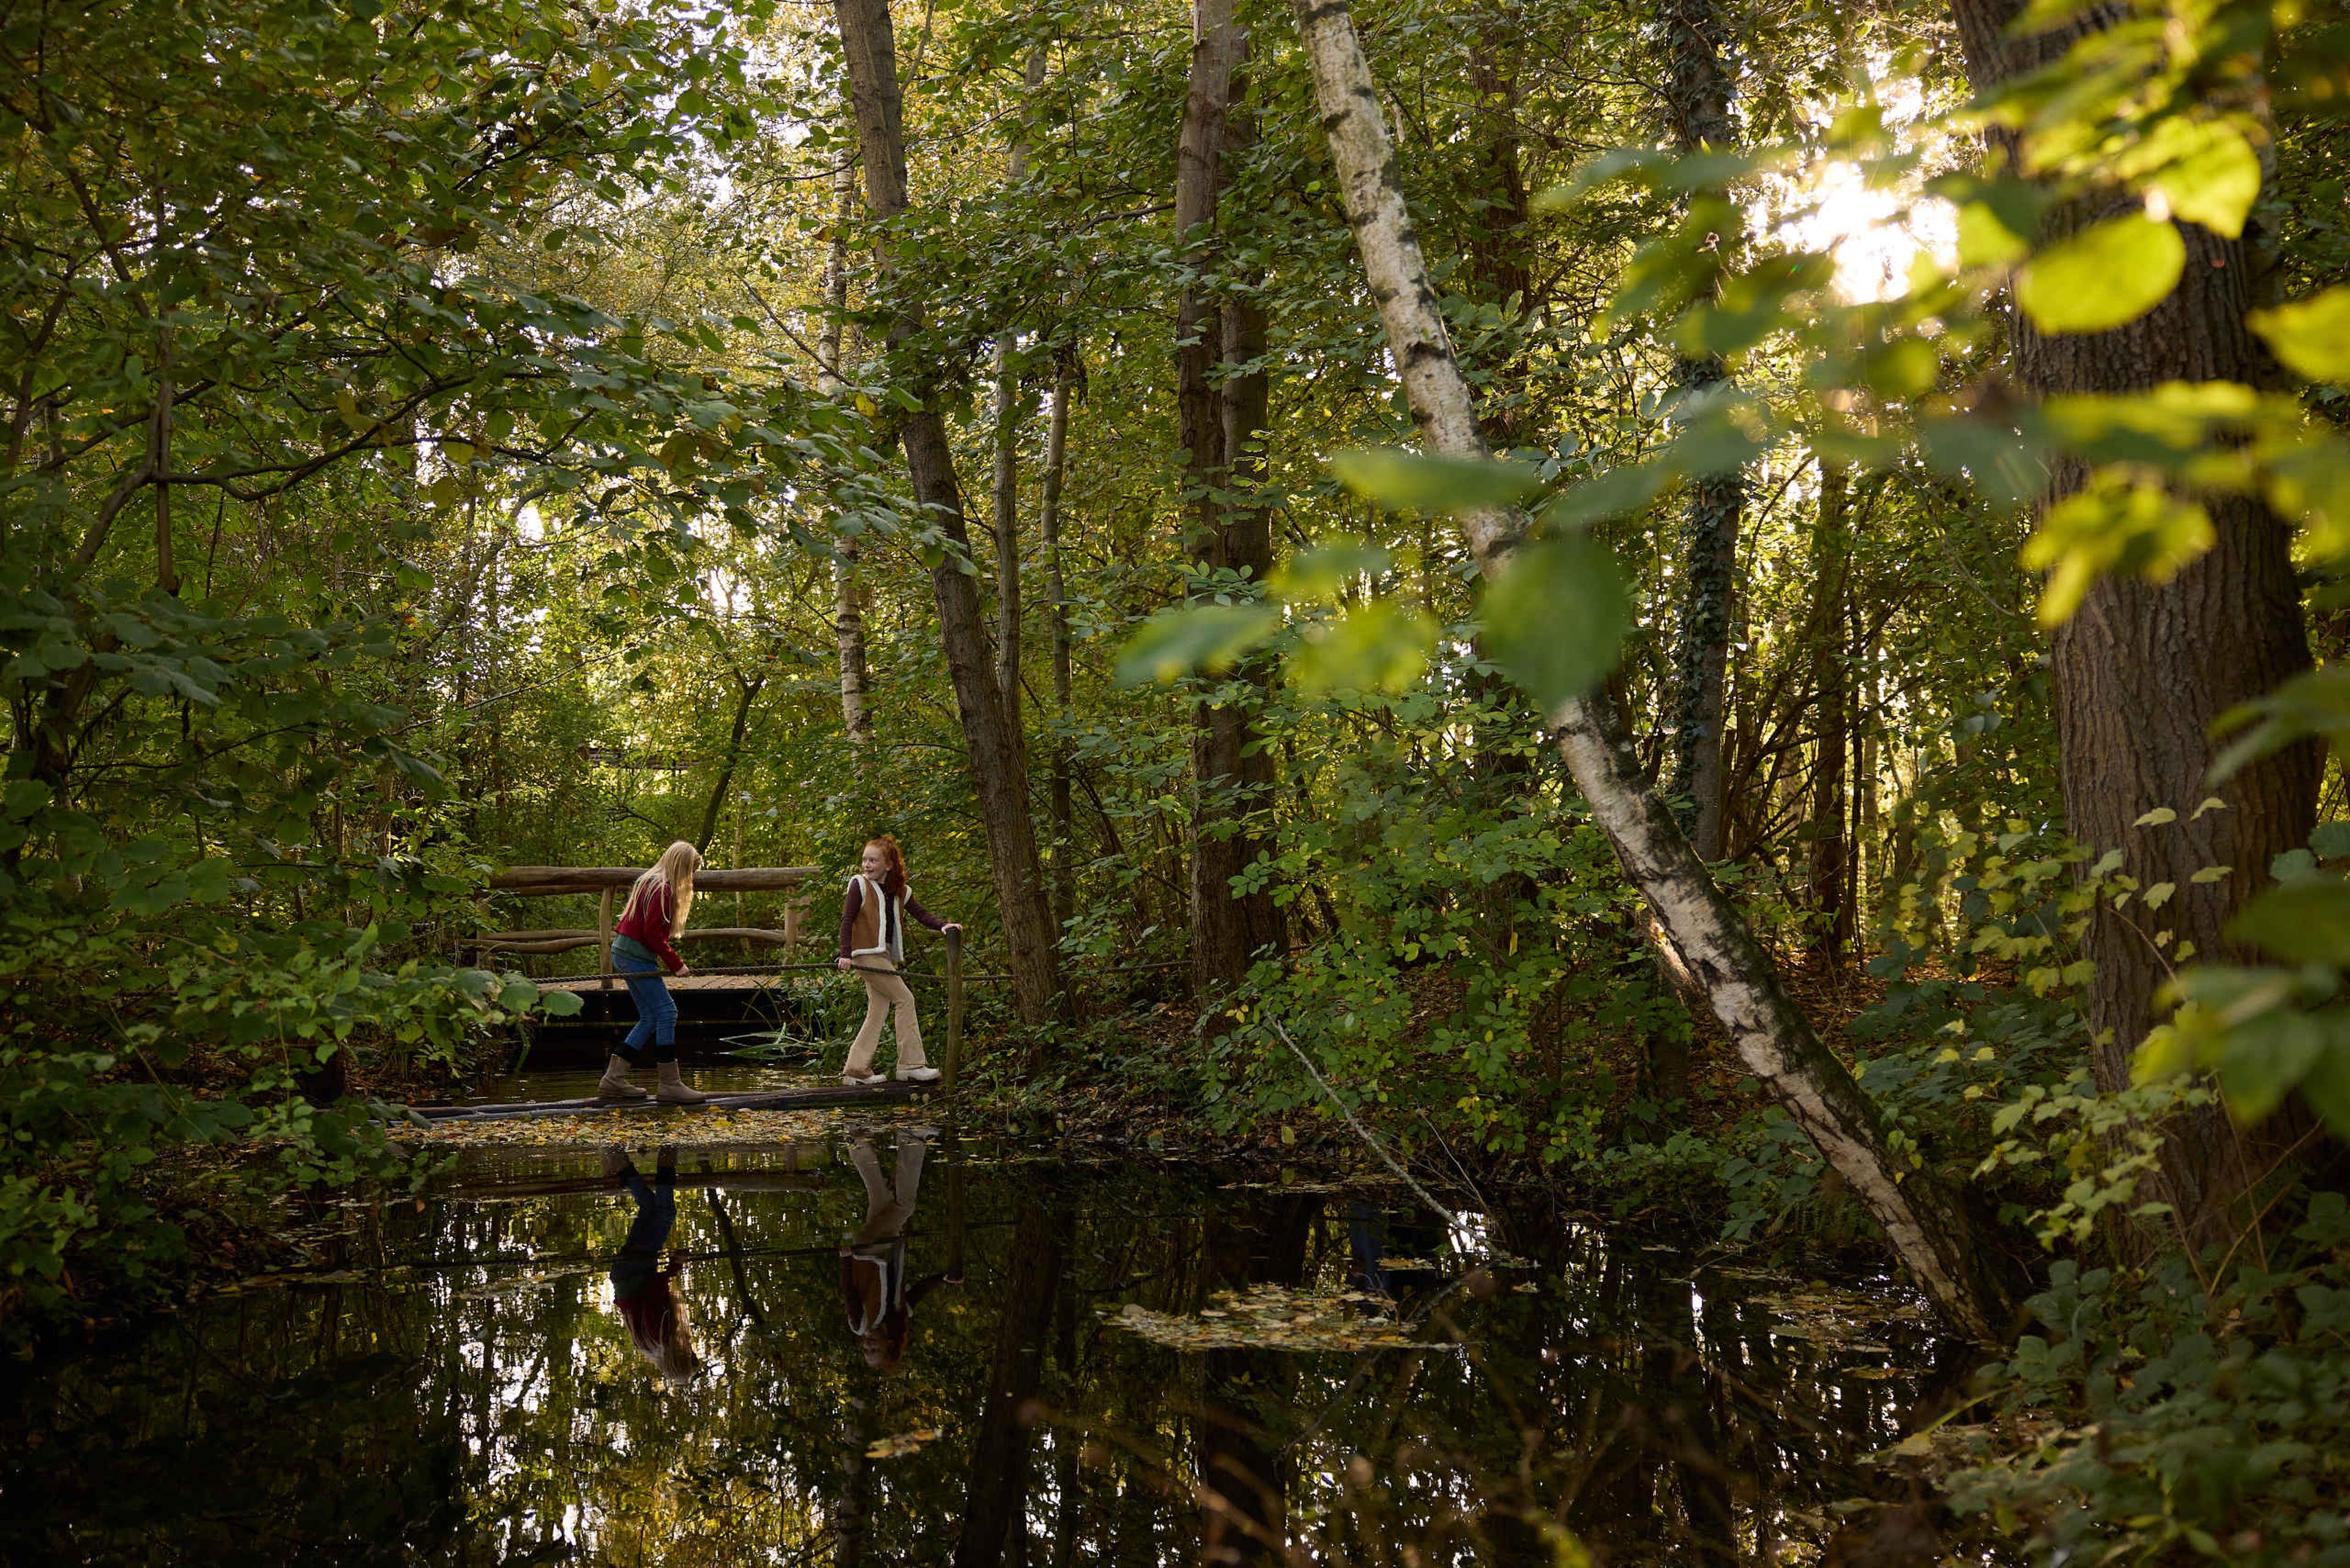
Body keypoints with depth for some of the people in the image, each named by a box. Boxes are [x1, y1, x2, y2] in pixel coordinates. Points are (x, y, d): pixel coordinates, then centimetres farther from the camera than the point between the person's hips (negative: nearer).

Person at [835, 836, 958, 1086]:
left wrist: (942, 925, -8)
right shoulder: (860, 885, -3)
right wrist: (846, 954, -14)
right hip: (868, 953, -7)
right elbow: (847, 920, -6)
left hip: (886, 956, 7)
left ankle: (856, 1069, 10)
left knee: (879, 1011, 6)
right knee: (904, 999, -10)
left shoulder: (899, 891, 14)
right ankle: (911, 1065, -7)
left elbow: (919, 913, 11)